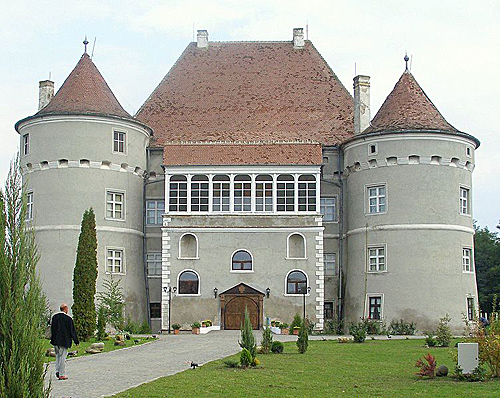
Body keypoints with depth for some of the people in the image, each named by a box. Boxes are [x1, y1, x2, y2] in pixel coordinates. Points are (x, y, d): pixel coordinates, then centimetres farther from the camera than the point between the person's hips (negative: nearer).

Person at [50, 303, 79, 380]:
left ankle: (57, 371, 4)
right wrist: (76, 341, 2)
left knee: (58, 356, 17)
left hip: (55, 341, 4)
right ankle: (61, 374, 2)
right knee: (62, 357, 0)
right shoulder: (68, 318, -11)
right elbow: (72, 331, -6)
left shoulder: (54, 317, 3)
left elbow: (52, 328, 11)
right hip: (64, 341, -4)